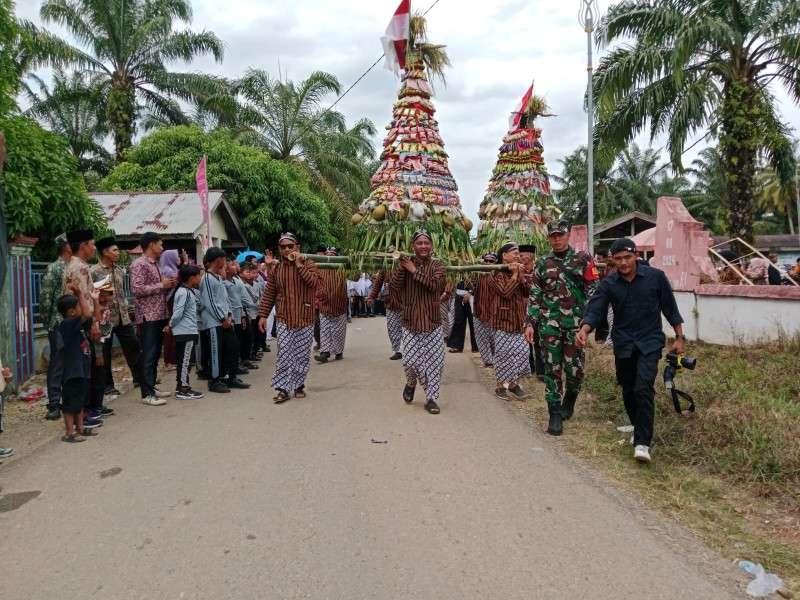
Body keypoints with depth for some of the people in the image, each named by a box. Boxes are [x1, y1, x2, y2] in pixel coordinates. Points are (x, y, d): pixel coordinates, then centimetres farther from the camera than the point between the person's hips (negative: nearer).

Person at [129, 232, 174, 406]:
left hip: (160, 315, 9)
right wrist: (161, 285, -16)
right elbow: (137, 290, -21)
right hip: (148, 317, -9)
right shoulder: (139, 264, -11)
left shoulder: (156, 264, 18)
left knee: (156, 354, 14)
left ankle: (152, 387, 23)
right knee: (148, 355, -6)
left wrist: (169, 285, 5)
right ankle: (147, 394, -2)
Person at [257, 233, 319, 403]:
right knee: (284, 355, -5)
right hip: (283, 320, 1)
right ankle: (283, 388, -1)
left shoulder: (309, 264, 0)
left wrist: (299, 265, -20)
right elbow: (269, 294, 9)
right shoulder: (276, 269, 8)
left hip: (305, 319, -1)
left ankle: (299, 385, 19)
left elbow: (312, 282, -20)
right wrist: (262, 315, 3)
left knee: (302, 355, 6)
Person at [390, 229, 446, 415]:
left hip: (432, 321, 1)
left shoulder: (437, 266, 1)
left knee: (434, 360, 1)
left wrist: (414, 271, -17)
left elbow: (434, 284, -20)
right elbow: (393, 288, -12)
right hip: (410, 320, 0)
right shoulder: (405, 263, 0)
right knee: (410, 360, -2)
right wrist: (400, 267, -20)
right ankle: (411, 383, 32)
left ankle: (431, 398, 16)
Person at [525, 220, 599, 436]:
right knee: (552, 369, 1)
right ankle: (555, 416, 8)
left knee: (575, 368, 3)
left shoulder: (583, 259, 2)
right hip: (549, 324, 1)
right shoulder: (542, 263, 7)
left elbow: (593, 291, 0)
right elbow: (535, 296, 8)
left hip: (575, 323, -1)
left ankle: (569, 401, 32)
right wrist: (530, 323, 1)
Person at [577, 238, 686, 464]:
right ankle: (639, 428, 38)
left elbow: (670, 307, 1)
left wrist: (679, 337, 3)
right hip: (623, 343, 3)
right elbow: (595, 310, -15)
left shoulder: (655, 277, -8)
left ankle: (642, 442, -14)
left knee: (644, 389, -17)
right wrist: (583, 330, -35)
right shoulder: (609, 284, -5)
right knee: (628, 391, 14)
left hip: (649, 342, -3)